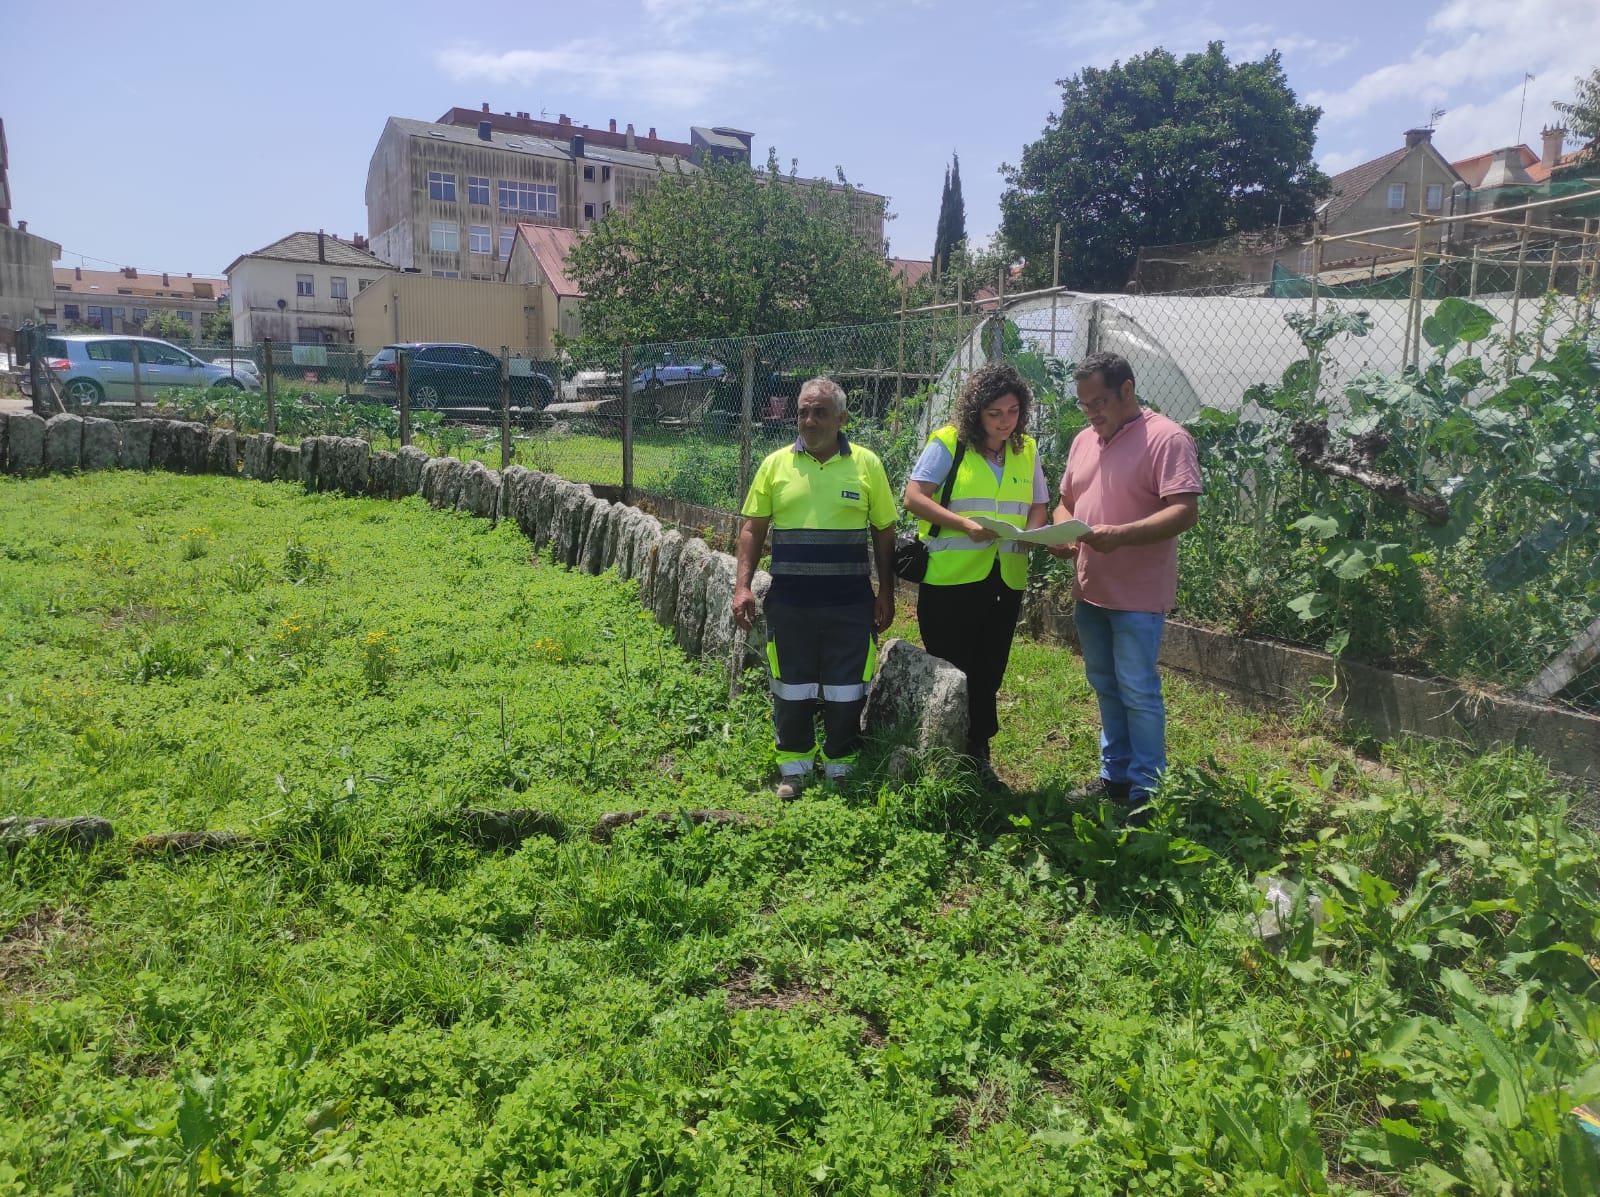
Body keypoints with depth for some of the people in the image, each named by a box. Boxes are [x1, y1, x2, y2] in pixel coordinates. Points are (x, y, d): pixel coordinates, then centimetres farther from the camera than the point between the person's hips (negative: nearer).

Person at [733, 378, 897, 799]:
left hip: (850, 603, 0)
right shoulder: (776, 464, 3)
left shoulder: (866, 464, 1)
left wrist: (886, 593, 3)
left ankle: (840, 768, 25)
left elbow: (884, 532, 6)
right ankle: (794, 767, 26)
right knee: (792, 688, 10)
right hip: (789, 602, 1)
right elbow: (752, 529, 5)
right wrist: (742, 586, -4)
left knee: (845, 690, 8)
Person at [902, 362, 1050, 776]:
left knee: (988, 675, 14)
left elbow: (1038, 508, 12)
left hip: (1006, 580, 5)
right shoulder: (948, 442, -6)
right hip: (950, 579, -4)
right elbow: (914, 497, -12)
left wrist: (1031, 533, -11)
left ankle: (978, 754, 29)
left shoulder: (1026, 449, 9)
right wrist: (966, 525, -24)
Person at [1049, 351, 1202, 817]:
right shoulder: (1084, 441, 12)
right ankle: (1116, 775, 29)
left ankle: (1146, 791, 9)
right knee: (1105, 687, 16)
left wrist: (1121, 534, -32)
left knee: (1137, 691, -2)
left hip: (1138, 595, -8)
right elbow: (1066, 502, 19)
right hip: (1089, 589, 8)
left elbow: (1184, 511, -20)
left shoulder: (1167, 439, -12)